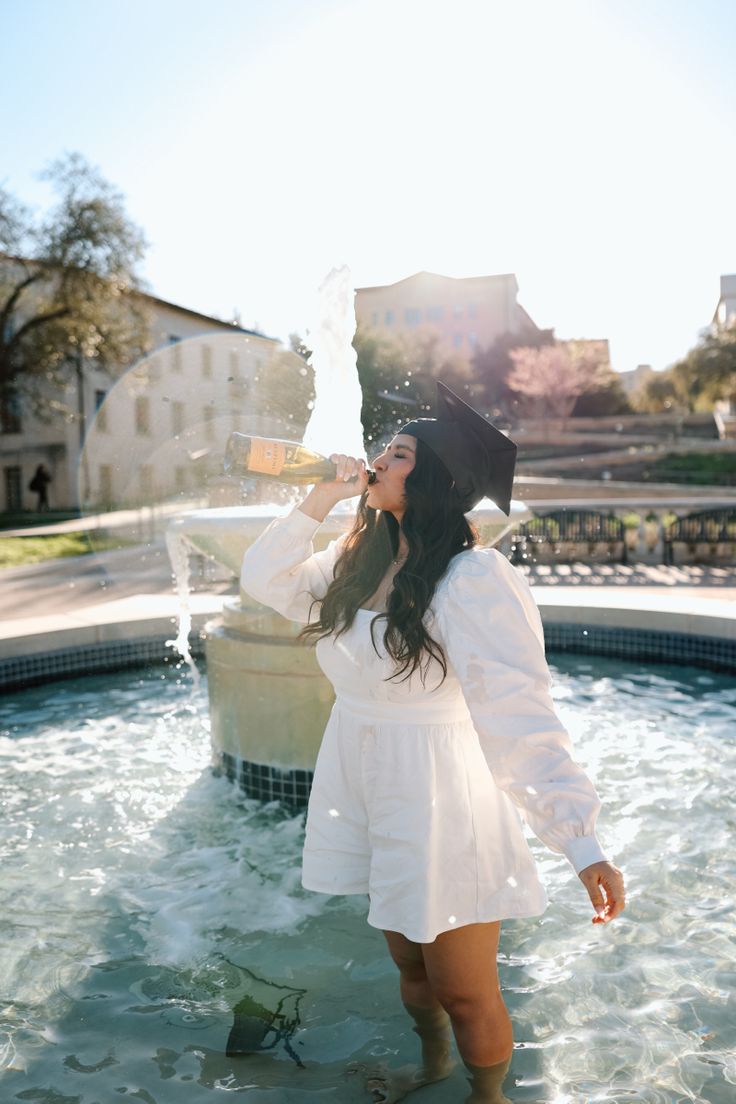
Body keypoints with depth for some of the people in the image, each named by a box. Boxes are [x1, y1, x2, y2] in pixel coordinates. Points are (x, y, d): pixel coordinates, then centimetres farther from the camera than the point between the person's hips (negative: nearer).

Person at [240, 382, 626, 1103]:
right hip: (364, 789, 7)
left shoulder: (475, 578, -23)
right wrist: (320, 500, -3)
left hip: (437, 798, -7)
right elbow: (263, 581, 8)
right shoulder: (357, 560, 2)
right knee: (407, 961, 25)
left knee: (464, 989, 10)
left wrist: (580, 842, -36)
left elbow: (520, 715, -29)